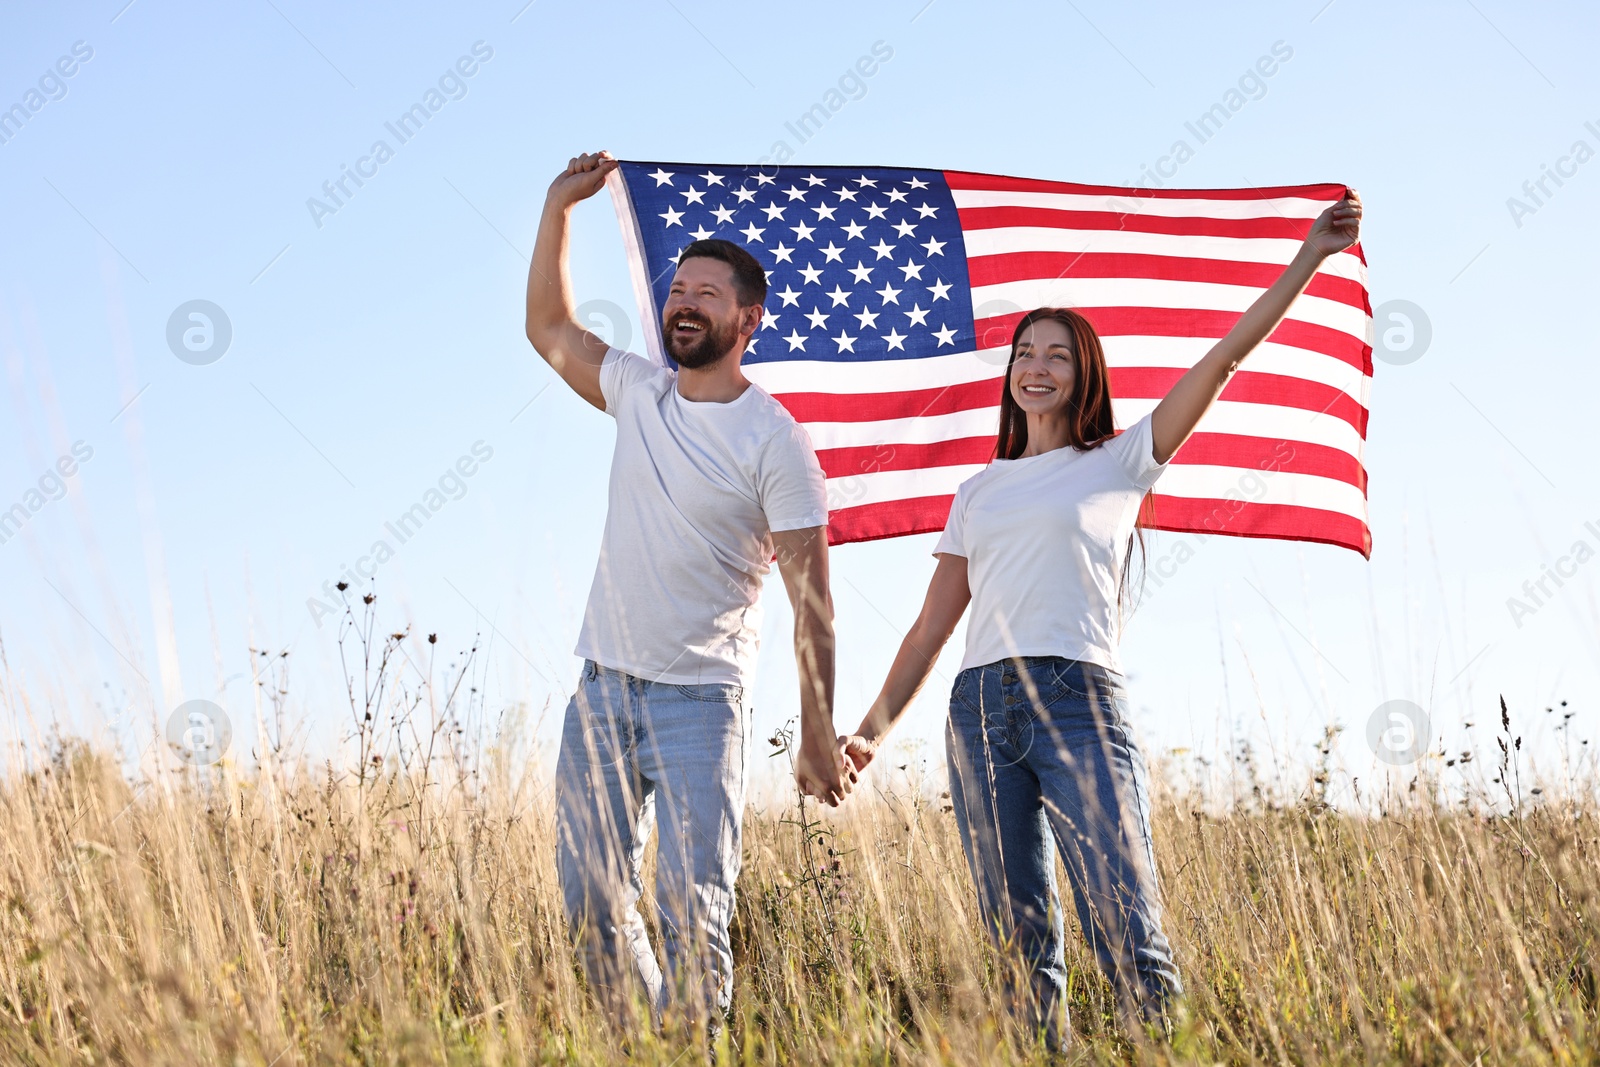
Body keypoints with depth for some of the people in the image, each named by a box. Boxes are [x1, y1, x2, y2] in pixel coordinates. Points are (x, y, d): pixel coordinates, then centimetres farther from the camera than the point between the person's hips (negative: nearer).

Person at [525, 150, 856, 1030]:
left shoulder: (774, 439, -9)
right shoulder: (638, 393, 8)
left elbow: (811, 596, -10)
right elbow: (547, 327, 20)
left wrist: (818, 736, -14)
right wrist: (558, 207, 10)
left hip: (697, 702, -6)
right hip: (601, 691, 6)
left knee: (693, 914, -10)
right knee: (590, 906, 9)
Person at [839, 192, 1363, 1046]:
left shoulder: (1119, 462, 11)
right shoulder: (979, 491, 21)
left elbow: (1225, 357, 5)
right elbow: (932, 625, 19)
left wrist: (1312, 253, 1)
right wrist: (874, 727, 10)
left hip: (1078, 704, -3)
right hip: (980, 711, 4)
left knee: (1130, 937, -14)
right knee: (1019, 943, 2)